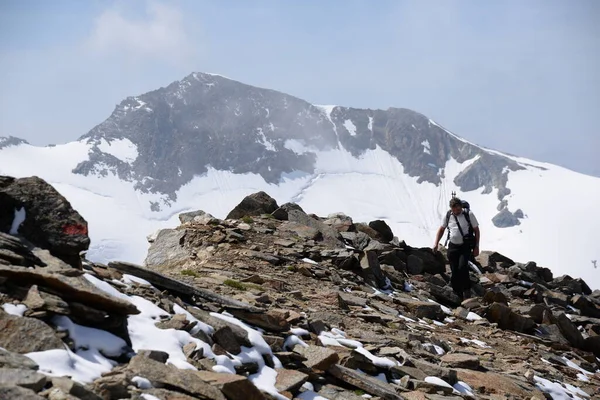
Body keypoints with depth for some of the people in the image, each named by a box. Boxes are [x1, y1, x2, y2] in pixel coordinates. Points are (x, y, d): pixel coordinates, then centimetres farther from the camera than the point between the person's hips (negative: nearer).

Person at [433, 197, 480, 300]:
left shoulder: (468, 214, -6)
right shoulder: (448, 216, 2)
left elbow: (476, 230, 0)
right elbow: (441, 229, 15)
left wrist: (476, 246, -3)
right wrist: (436, 243, 5)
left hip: (466, 246, -3)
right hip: (453, 246, 4)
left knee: (462, 267, -23)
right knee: (454, 271, 2)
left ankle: (467, 291, -9)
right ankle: (458, 295, 12)